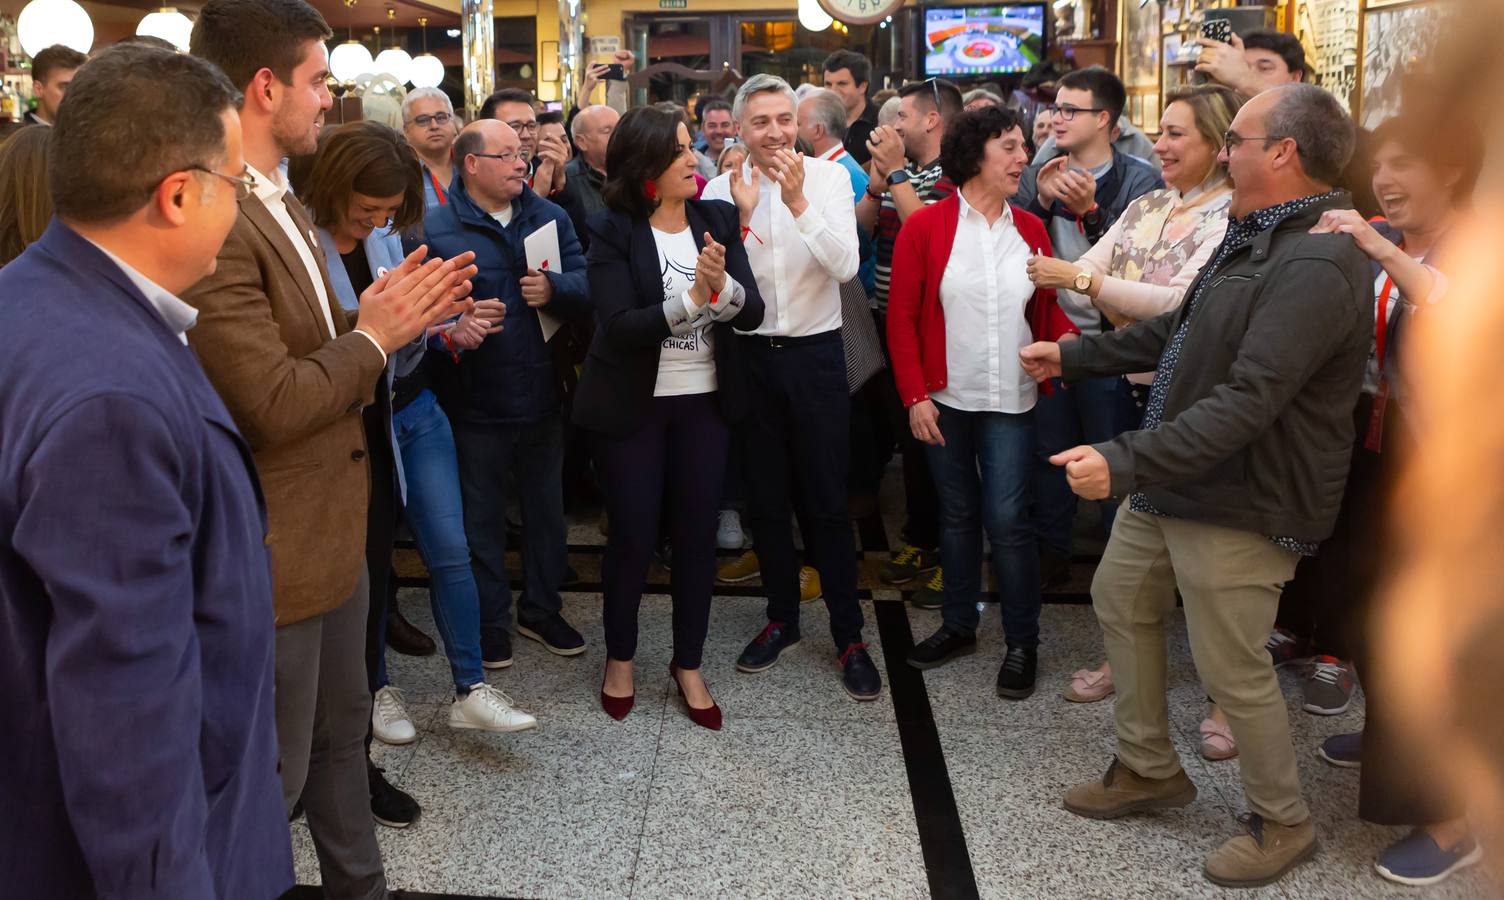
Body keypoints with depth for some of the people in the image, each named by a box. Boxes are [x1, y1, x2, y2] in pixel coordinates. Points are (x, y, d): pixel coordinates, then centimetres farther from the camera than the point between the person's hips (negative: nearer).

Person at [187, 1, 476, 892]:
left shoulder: (283, 205, 10)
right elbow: (274, 403, -26)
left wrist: (384, 313, -3)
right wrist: (375, 334, -13)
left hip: (334, 528, 10)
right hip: (274, 549, -10)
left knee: (342, 731, 24)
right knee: (273, 771, 8)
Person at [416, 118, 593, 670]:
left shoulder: (549, 217, 5)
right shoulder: (435, 227, -8)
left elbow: (588, 286, -3)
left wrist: (554, 289, -23)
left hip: (542, 394, 4)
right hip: (476, 399, -4)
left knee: (547, 509, 17)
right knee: (483, 516, 11)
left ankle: (542, 609, 36)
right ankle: (490, 621, 28)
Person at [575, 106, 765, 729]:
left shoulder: (718, 220, 0)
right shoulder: (613, 231, -9)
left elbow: (752, 312, -7)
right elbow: (619, 325, -20)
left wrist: (722, 286, -28)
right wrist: (691, 299, -31)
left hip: (706, 403, 3)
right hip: (632, 407, -3)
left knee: (697, 537, 9)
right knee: (633, 537, 7)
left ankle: (688, 665, 26)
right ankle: (619, 657, 29)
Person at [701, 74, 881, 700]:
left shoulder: (828, 177, -3)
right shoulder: (721, 189, -1)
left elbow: (845, 265, -16)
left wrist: (797, 200, -24)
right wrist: (743, 214, -20)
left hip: (815, 352, -2)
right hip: (750, 354, 2)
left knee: (828, 502, 1)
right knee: (765, 499, 12)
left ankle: (849, 635, 12)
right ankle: (782, 618, 29)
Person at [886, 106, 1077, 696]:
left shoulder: (1030, 230, 5)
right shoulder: (925, 226, -4)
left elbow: (1048, 310, 10)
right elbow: (902, 316, -4)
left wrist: (1070, 339, -12)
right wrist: (914, 394, -9)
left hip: (1010, 402, 1)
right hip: (944, 400, -1)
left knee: (1007, 519, -1)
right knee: (957, 514, 13)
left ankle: (1022, 641, 15)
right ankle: (959, 625, 30)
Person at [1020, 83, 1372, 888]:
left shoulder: (1317, 264, -25)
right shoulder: (1254, 234, 9)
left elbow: (1247, 400, -32)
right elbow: (1182, 330, 21)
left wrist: (1125, 462, -35)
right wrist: (1074, 356, 24)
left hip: (1241, 504, -10)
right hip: (1173, 480, 10)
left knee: (1231, 669, 0)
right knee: (1120, 600, 19)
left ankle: (1283, 823, 25)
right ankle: (1148, 769, 37)